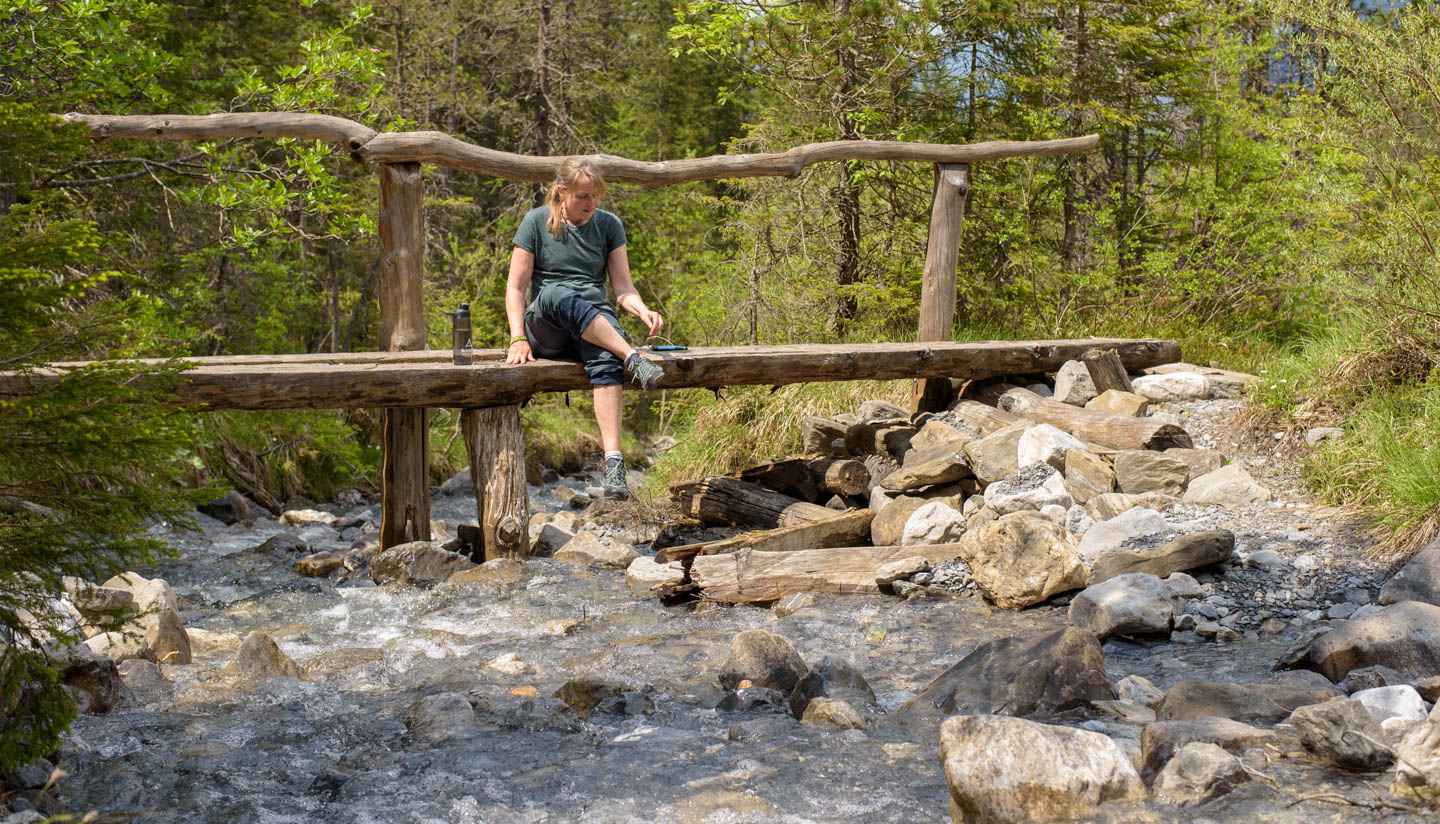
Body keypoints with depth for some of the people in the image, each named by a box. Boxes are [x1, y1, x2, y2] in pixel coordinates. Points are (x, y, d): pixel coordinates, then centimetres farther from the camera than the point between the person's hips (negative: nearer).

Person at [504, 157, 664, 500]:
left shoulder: (608, 225, 11)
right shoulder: (537, 222, 4)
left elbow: (622, 287, 6)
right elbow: (516, 288, 1)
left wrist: (643, 311, -16)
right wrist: (518, 338, -14)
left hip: (597, 324, 1)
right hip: (545, 327, -1)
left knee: (606, 360, -37)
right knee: (558, 295, -38)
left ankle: (613, 461, -51)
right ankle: (634, 360, -42)